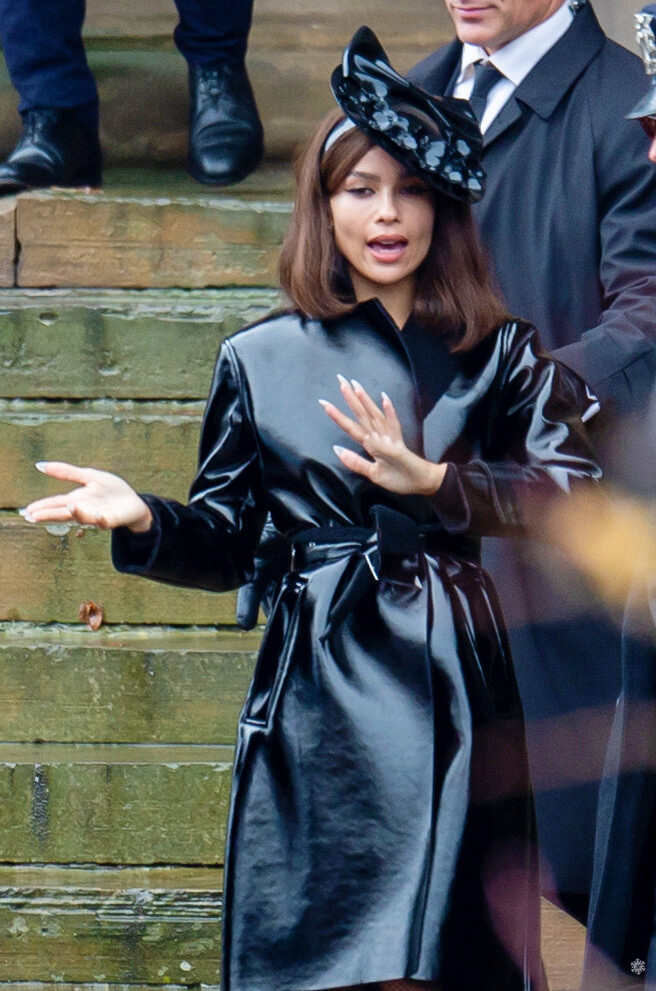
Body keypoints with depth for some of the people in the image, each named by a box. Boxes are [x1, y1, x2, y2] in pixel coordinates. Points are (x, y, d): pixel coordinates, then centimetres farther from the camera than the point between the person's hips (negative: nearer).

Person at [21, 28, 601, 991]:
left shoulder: (498, 354, 8)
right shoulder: (261, 359, 8)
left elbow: (573, 491, -6)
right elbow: (223, 544, 10)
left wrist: (433, 481, -17)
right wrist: (142, 521, -9)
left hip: (459, 689, 0)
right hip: (320, 699, 0)